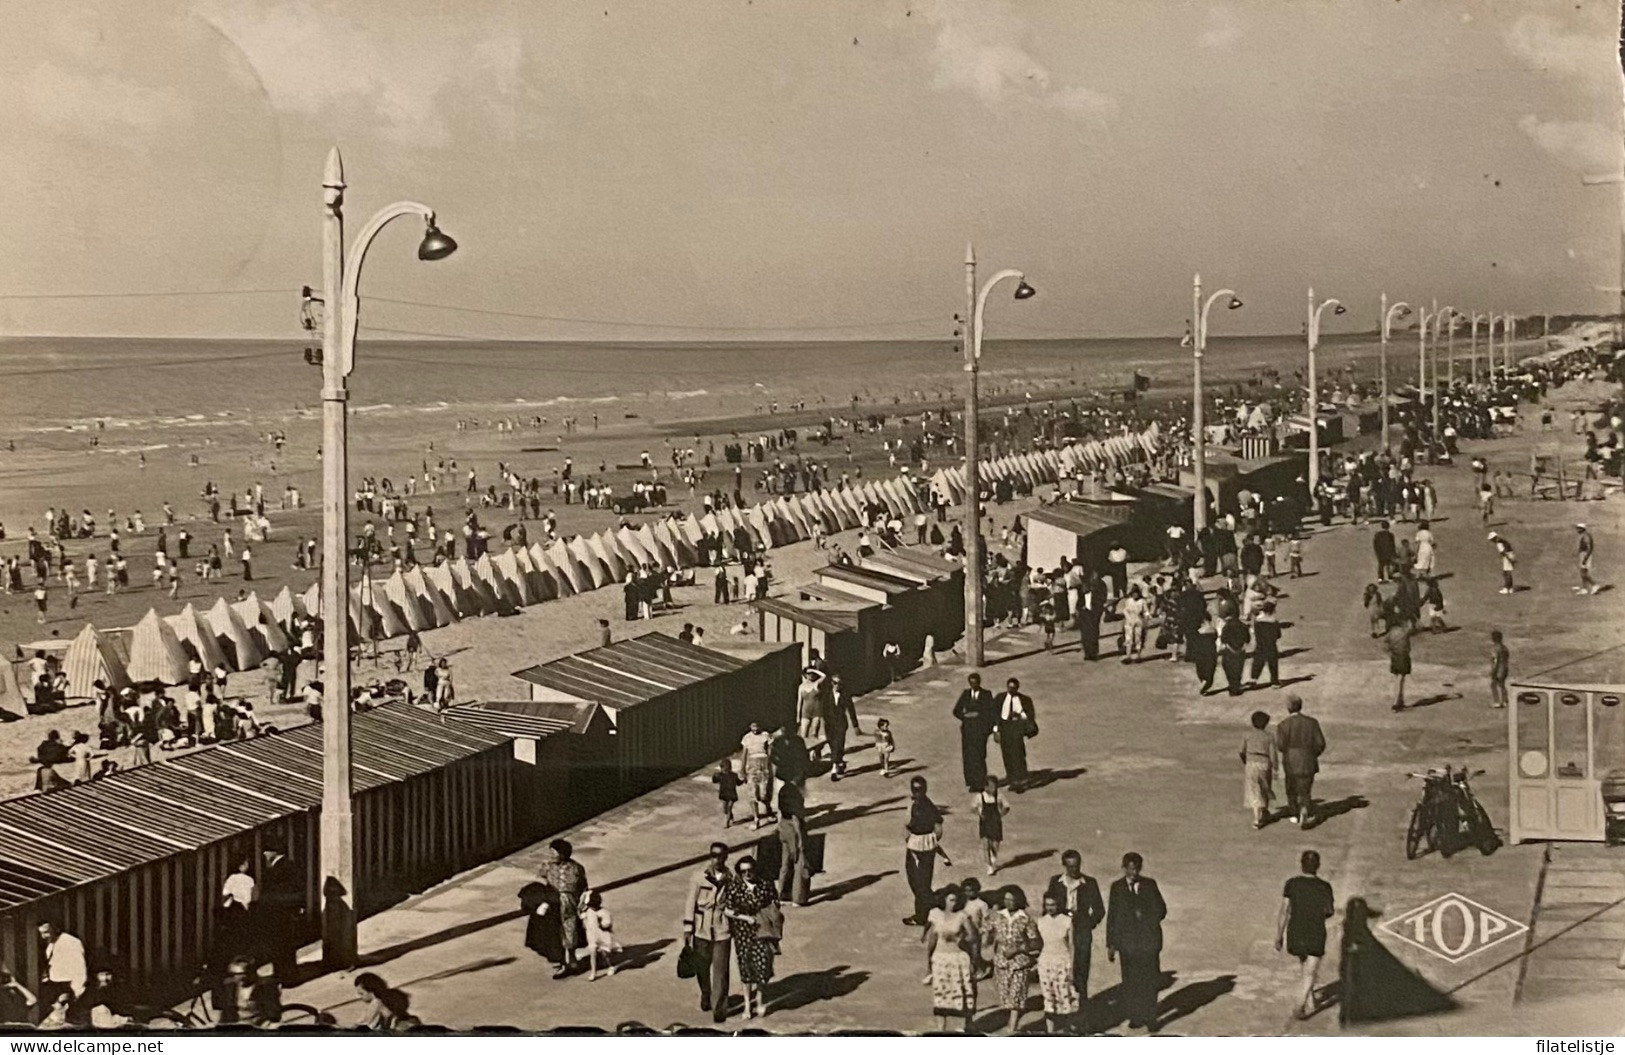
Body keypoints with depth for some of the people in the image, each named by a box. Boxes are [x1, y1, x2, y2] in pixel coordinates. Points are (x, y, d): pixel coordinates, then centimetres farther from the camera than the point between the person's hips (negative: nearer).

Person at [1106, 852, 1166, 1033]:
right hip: (1127, 940, 0)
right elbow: (1111, 916, 5)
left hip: (1149, 938, 0)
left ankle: (1150, 1017, 4)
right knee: (1131, 980, 4)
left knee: (1150, 979, -3)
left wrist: (1148, 919, -9)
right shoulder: (1117, 887, 5)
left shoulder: (1149, 884, 6)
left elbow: (1161, 909, 10)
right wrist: (1110, 944, 2)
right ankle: (1135, 1016, 14)